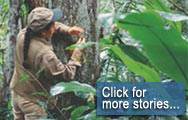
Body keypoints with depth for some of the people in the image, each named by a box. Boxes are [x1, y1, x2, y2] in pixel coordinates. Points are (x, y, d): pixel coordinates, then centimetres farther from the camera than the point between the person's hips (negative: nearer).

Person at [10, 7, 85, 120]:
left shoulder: (22, 34, -12)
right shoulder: (45, 54, -33)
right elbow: (67, 75, -19)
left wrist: (67, 29, -6)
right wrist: (78, 52, -10)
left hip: (16, 94, 7)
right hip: (33, 102, -7)